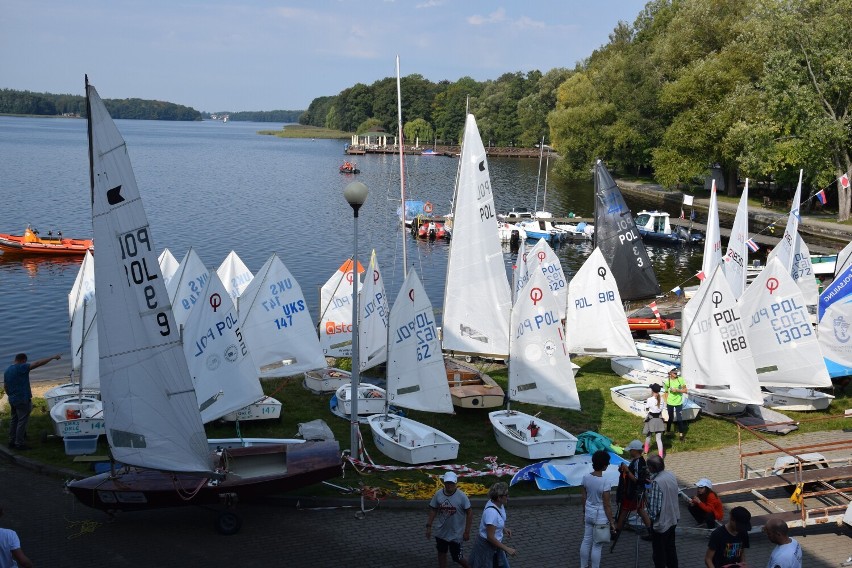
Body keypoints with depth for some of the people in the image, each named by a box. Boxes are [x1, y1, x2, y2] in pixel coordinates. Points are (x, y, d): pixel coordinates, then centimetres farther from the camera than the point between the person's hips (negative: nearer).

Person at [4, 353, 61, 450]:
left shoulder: (7, 370, 10)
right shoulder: (21, 368, -18)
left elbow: (5, 386, 17)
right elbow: (37, 363, -24)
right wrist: (53, 357, -22)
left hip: (12, 400, 9)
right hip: (22, 400, -9)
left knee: (14, 420, 18)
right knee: (22, 421, -2)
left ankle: (12, 441, 24)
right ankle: (19, 443, 1)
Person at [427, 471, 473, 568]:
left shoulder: (462, 496, -18)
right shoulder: (438, 494, -8)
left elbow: (469, 513, -12)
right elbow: (433, 510, 3)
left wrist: (467, 532, -12)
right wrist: (429, 526, -1)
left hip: (456, 534, -4)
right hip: (441, 532, 4)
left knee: (457, 558, 5)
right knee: (441, 554, 16)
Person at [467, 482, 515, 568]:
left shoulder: (499, 504, -6)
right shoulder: (491, 512, -32)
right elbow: (490, 537, -28)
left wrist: (504, 529, 1)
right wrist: (507, 549, -24)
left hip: (495, 543, 9)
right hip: (486, 546, -9)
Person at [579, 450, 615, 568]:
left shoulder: (586, 477, -6)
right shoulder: (605, 483, -23)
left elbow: (584, 498, 5)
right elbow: (606, 506, -17)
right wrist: (611, 522, -6)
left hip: (589, 514, 6)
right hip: (600, 516, -6)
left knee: (586, 541, 18)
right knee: (597, 545, 6)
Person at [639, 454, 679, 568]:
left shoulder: (656, 483, -29)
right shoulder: (671, 475, -4)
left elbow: (654, 508, -27)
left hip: (660, 523, -8)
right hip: (673, 519, 8)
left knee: (659, 554, 9)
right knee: (671, 548, 24)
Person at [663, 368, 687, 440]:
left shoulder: (680, 379, -9)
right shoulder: (667, 382, -7)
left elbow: (685, 390, -7)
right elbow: (666, 393, 4)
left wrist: (677, 390, -20)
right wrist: (666, 402, -1)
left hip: (678, 402, -1)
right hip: (670, 403, 1)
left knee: (679, 419, -4)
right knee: (670, 418, 13)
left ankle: (681, 433, 10)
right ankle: (667, 431, 32)